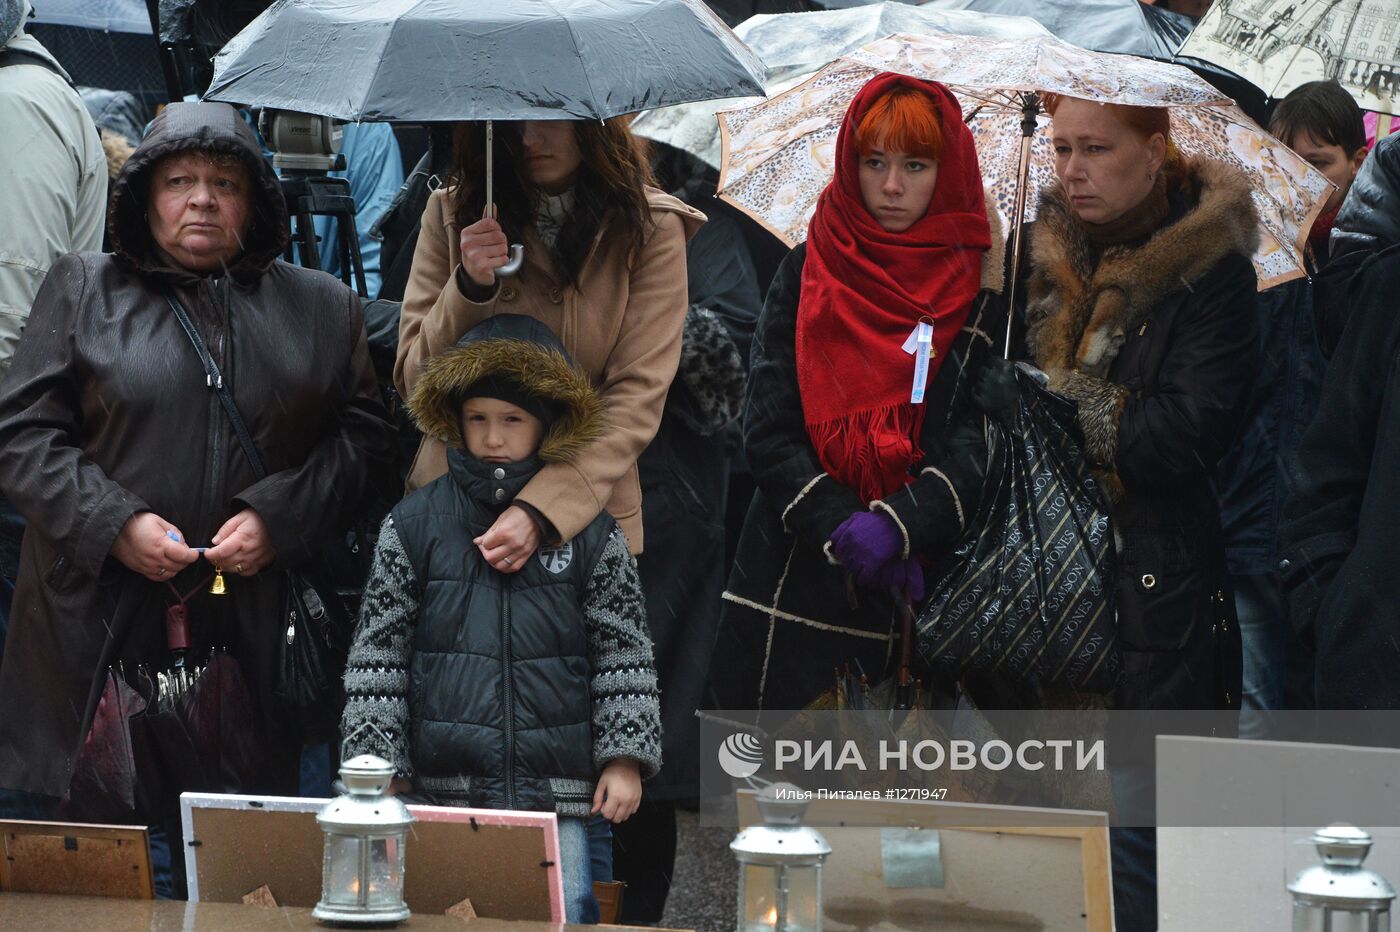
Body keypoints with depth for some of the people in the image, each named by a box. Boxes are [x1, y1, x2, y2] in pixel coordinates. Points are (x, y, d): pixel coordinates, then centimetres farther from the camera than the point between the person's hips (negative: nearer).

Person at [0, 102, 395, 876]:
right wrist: (113, 522, -9)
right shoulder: (82, 289, 11)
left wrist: (279, 518, -6)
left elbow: (362, 436, 10)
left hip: (257, 628, 1)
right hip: (103, 621, -1)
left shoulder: (320, 308, 14)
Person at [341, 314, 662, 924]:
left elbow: (623, 651, 7)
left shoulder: (592, 534, 4)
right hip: (444, 790, 0)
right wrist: (375, 762, 1)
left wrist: (625, 757, 1)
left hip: (555, 795, 0)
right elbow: (377, 653, 5)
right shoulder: (413, 525, 4)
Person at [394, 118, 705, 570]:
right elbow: (414, 382, -1)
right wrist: (469, 289, -19)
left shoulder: (650, 229, -5)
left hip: (586, 511, -1)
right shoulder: (451, 214, 0)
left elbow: (637, 400, -12)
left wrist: (540, 511, -25)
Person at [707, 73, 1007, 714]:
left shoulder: (980, 288, 3)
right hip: (798, 584, 1)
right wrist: (841, 531, -13)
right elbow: (767, 431, 1)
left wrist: (898, 524, -17)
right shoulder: (807, 274, 7)